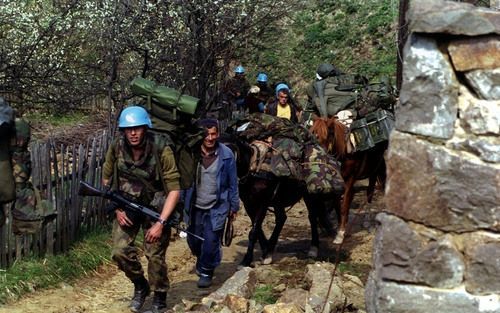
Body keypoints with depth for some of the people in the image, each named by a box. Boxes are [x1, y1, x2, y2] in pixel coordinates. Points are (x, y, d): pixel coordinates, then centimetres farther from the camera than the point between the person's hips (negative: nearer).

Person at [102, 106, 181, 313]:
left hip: (155, 206, -3)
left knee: (155, 256, -5)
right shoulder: (116, 149, -13)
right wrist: (117, 209, -7)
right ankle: (140, 286, 19)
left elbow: (174, 190, -21)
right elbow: (107, 180, 4)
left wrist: (160, 223, -26)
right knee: (120, 251, -9)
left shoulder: (161, 150, -24)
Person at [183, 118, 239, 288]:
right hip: (195, 206, 2)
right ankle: (202, 261, 46)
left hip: (217, 207, -2)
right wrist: (181, 204, 3)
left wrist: (234, 206, 4)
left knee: (211, 241, -7)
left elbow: (232, 183, 0)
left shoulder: (226, 155, -8)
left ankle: (206, 271, 17)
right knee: (193, 240, 14)